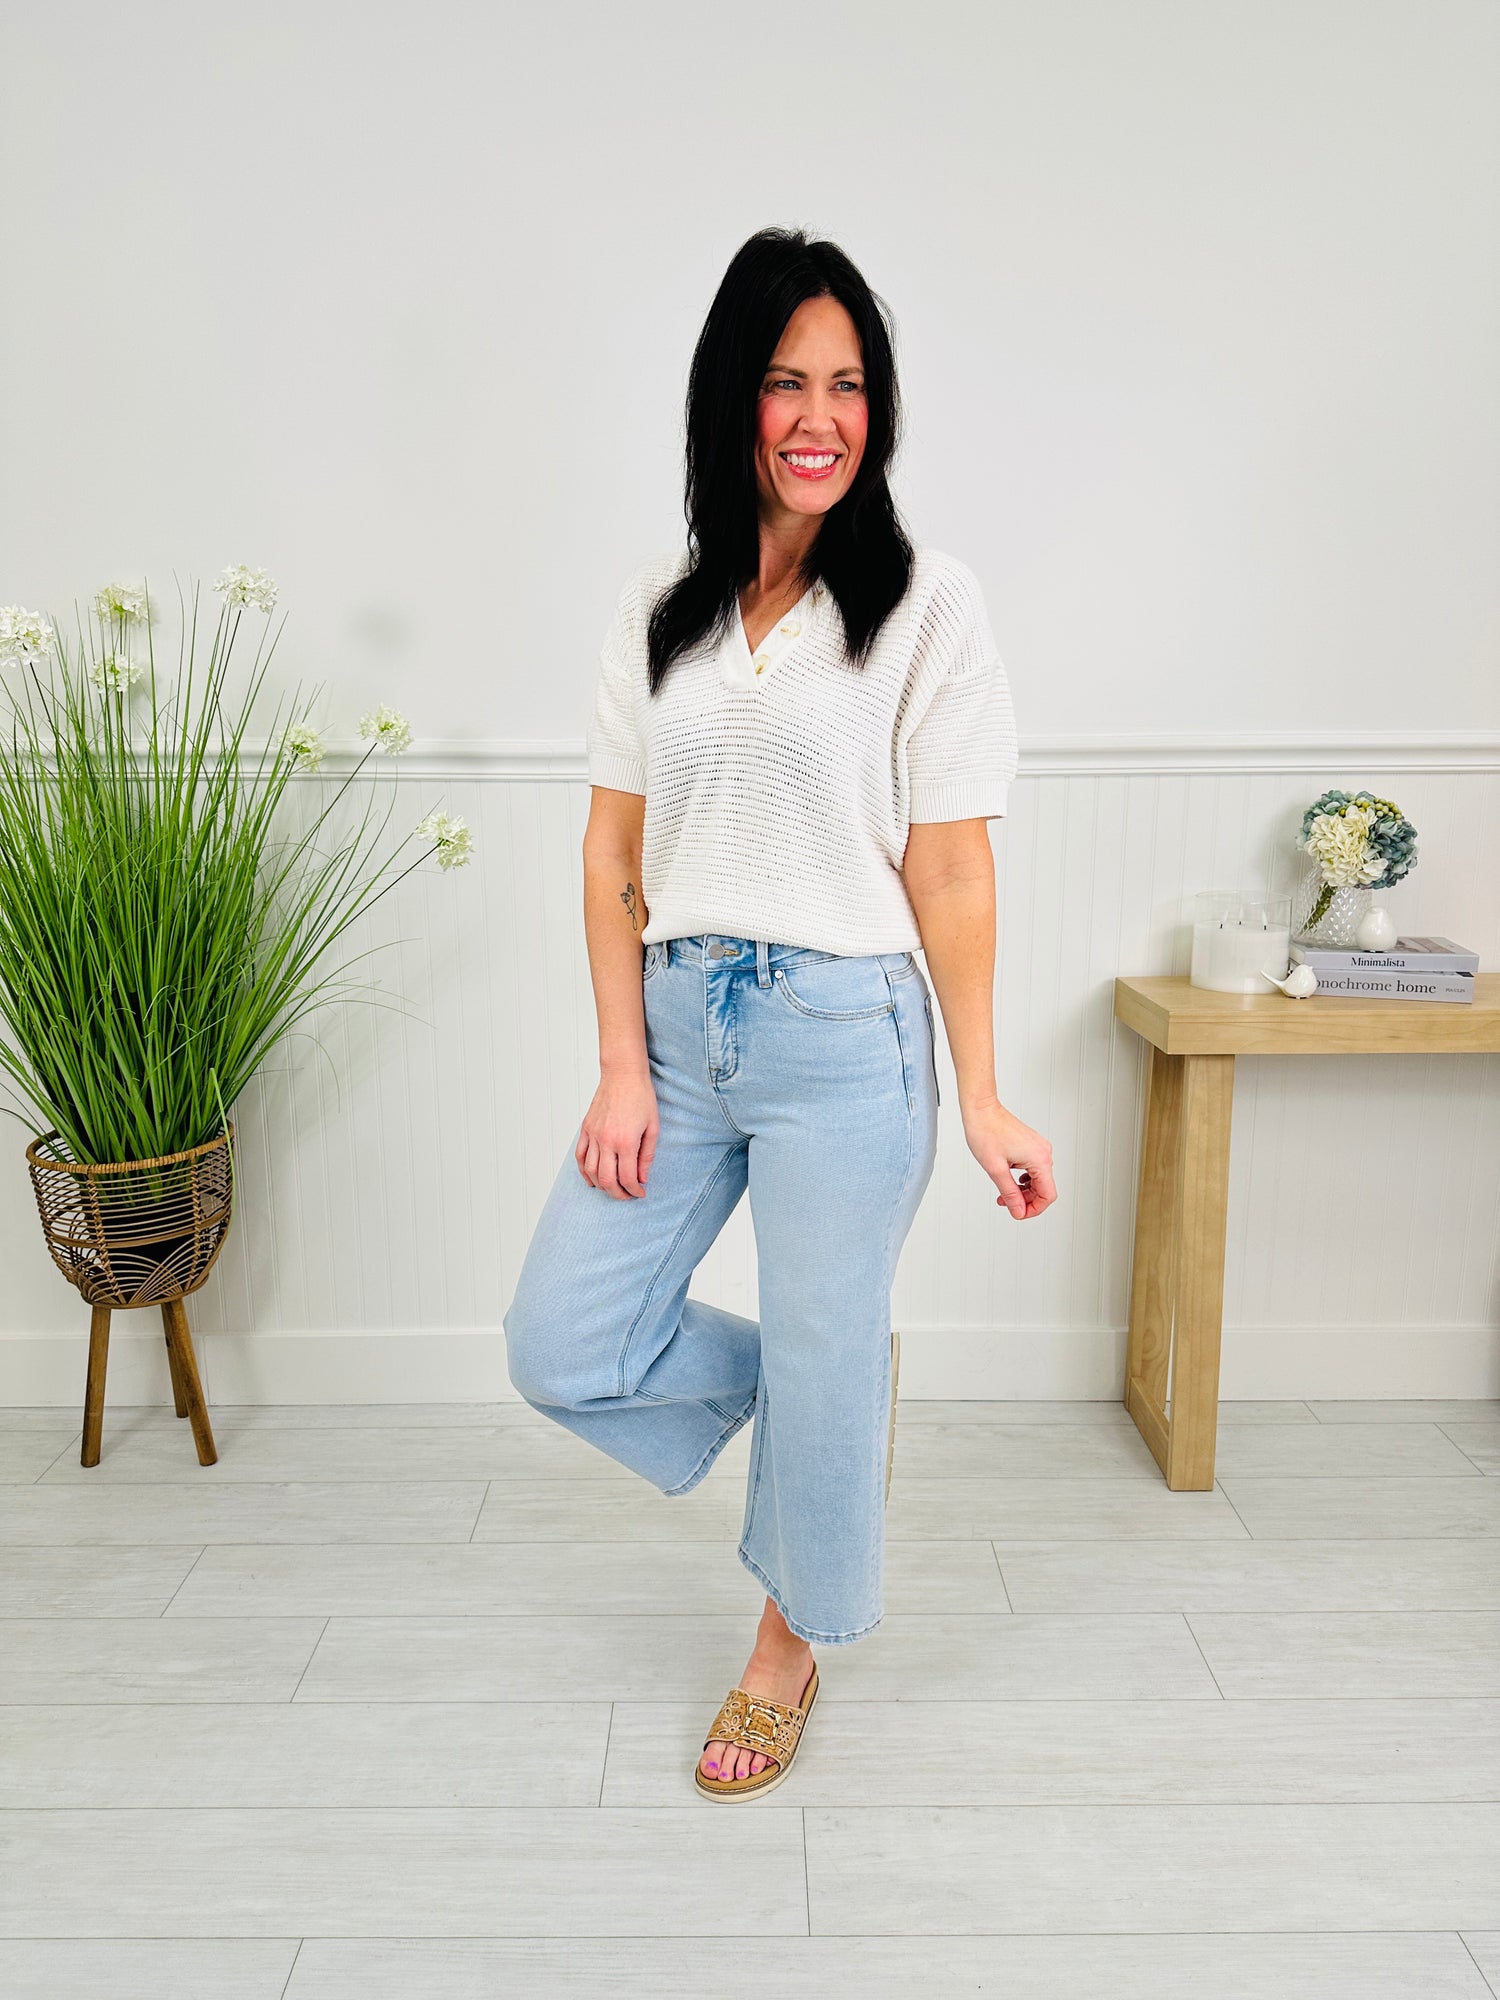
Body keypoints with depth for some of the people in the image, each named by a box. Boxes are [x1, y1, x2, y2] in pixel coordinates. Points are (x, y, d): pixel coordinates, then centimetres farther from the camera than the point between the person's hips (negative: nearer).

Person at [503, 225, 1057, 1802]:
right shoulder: (660, 606, 7)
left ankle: (789, 1647, 38)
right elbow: (612, 855, 5)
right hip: (678, 1019, 5)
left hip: (844, 1035, -4)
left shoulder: (926, 604, -4)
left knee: (819, 1363, 9)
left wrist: (980, 1100, -5)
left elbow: (949, 872, -5)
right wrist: (623, 1067, -2)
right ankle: (840, 1384, 32)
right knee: (563, 1343, 7)